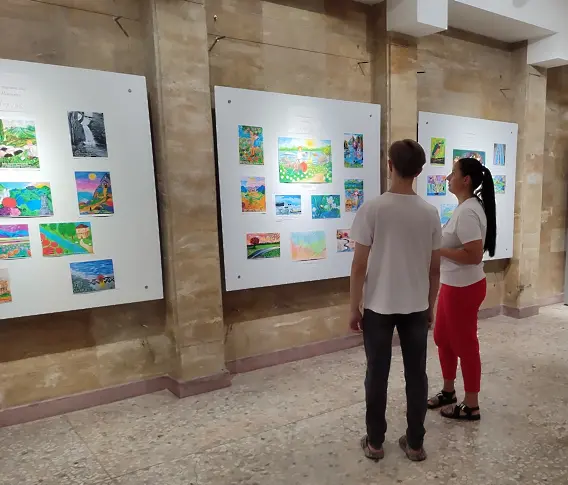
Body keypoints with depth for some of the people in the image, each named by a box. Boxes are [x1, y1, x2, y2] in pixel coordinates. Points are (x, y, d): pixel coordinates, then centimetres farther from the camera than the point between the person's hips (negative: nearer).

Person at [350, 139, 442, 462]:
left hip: (379, 307, -3)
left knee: (377, 375, 10)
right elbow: (435, 268, 3)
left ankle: (375, 443, 24)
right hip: (416, 308, 3)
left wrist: (354, 307, -1)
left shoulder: (372, 209, -13)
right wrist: (430, 306, 16)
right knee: (416, 374, 14)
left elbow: (360, 265, -12)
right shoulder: (430, 213, -2)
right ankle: (415, 443, 26)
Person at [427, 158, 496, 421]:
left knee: (464, 344, 5)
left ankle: (471, 406, 23)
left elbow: (474, 255, -28)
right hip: (454, 285, 10)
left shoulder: (467, 212, -23)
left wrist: (437, 250, -21)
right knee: (442, 338, 20)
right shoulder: (466, 207, 9)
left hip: (464, 288, -10)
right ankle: (448, 391, 38)